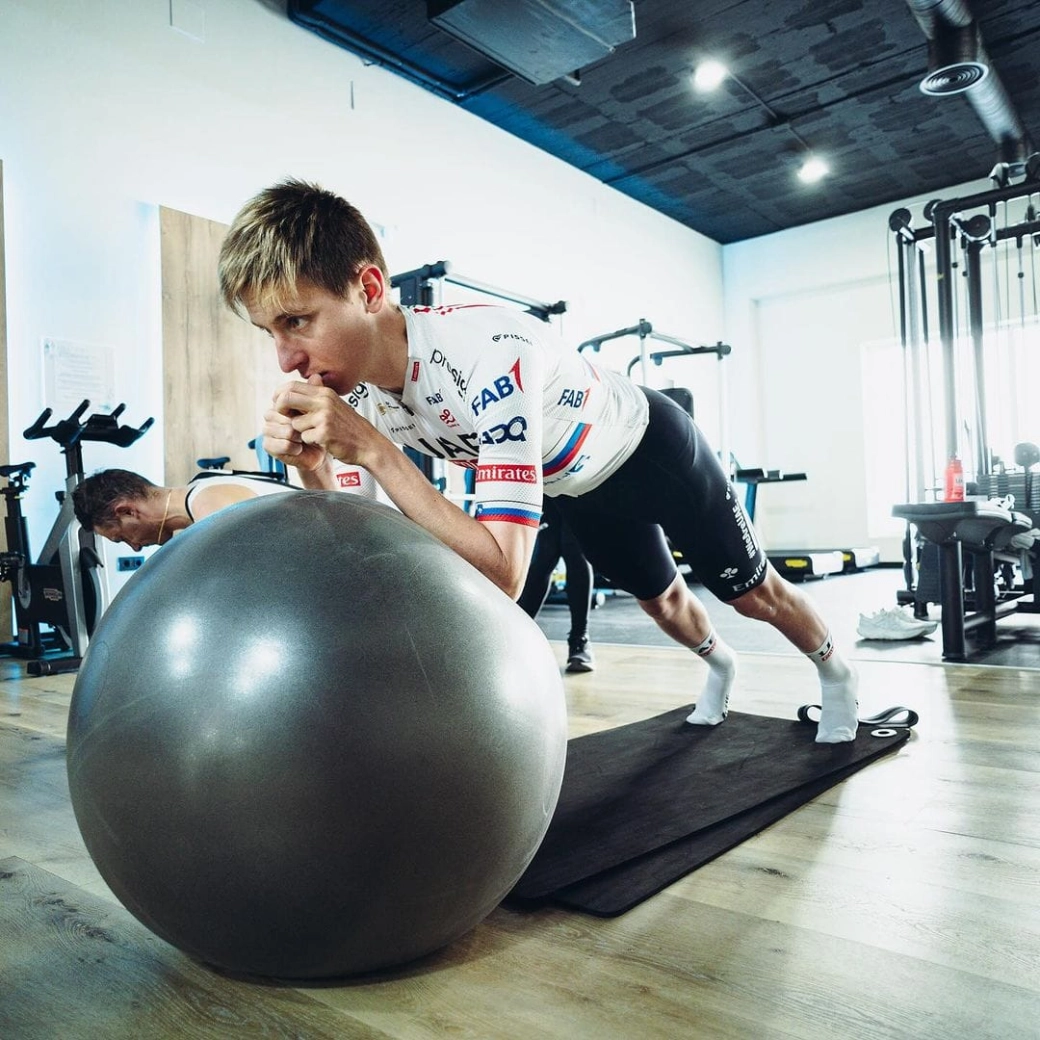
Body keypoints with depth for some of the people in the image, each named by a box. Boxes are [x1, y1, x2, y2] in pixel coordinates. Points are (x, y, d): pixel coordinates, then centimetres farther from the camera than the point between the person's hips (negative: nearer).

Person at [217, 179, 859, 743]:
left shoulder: (488, 355, -45)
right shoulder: (355, 393, -22)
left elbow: (504, 574, -49)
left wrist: (369, 448, -51)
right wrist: (311, 466, -37)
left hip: (650, 446, -6)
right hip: (573, 485, 6)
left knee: (752, 593, 14)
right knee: (659, 596, 27)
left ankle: (837, 673, 47)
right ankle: (721, 665, 61)